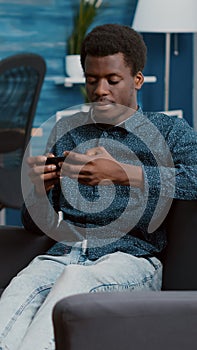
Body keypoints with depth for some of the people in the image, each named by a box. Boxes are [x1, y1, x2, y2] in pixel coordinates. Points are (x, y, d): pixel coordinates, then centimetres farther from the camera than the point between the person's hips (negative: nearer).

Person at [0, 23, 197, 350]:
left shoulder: (168, 131, 10)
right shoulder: (66, 131, 22)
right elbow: (34, 223, 21)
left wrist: (121, 173, -22)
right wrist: (40, 188, -4)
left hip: (131, 258, -3)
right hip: (64, 255, 3)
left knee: (75, 279, -38)